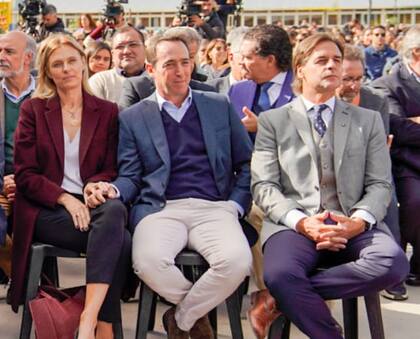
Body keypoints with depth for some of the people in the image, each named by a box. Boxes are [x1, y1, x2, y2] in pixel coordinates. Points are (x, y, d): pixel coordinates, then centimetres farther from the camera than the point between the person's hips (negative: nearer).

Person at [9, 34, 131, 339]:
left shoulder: (107, 112, 13)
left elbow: (112, 169, 11)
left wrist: (95, 184, -14)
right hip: (46, 210, -2)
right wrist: (65, 198, -15)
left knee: (116, 211, -38)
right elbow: (25, 174, 2)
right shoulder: (33, 110, 8)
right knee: (120, 240, -32)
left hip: (92, 204, 2)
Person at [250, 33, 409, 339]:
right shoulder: (273, 121, 14)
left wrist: (359, 221, -12)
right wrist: (301, 222, -15)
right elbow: (263, 185, 4)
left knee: (394, 263, -31)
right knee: (280, 274, -36)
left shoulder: (369, 120, 19)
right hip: (294, 224, -2)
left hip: (352, 225, 2)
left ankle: (284, 299, -17)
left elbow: (380, 184, 10)